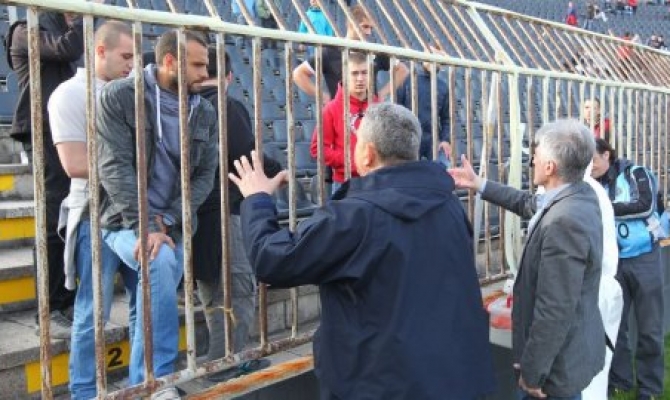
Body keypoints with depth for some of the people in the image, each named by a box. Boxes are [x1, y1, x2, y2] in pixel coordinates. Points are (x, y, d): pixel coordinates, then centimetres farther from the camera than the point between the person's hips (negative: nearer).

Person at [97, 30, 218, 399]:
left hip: (174, 225, 5)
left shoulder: (205, 113, 3)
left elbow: (205, 175, 0)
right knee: (160, 260, -31)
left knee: (153, 298, 6)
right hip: (126, 220, -5)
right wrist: (144, 227, -26)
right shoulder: (118, 97, -9)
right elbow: (115, 167, -17)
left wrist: (167, 220, -14)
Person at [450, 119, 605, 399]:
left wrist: (532, 372, -19)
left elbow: (555, 311, -29)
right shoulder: (582, 195, 0)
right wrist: (478, 185, 22)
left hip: (559, 362, -9)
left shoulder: (564, 222, -30)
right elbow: (529, 204, 20)